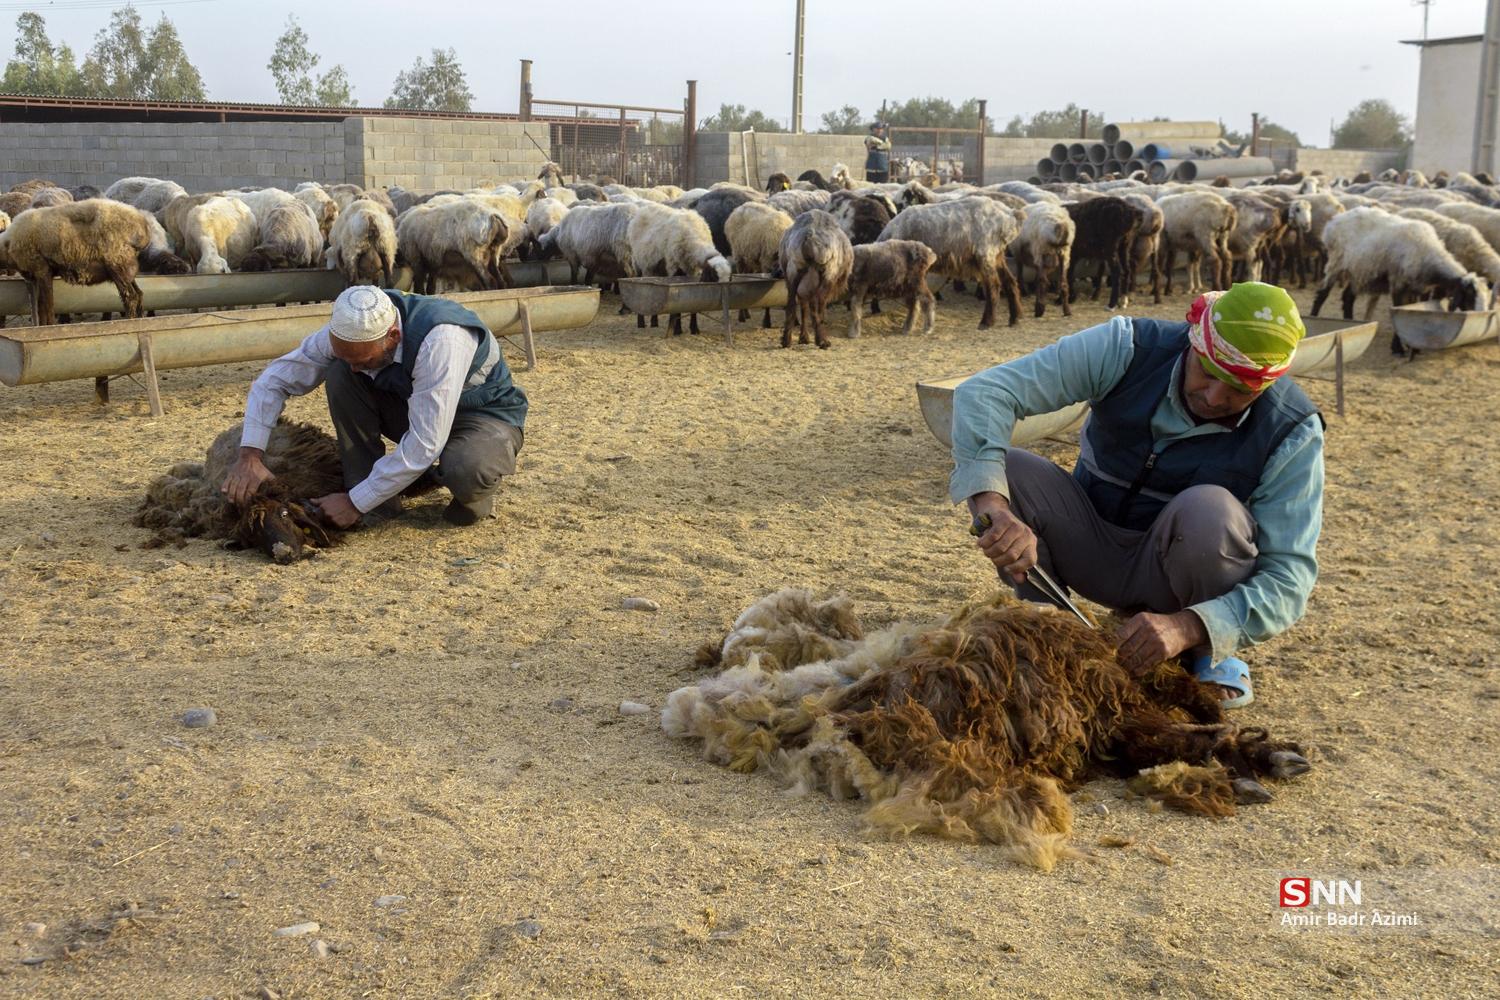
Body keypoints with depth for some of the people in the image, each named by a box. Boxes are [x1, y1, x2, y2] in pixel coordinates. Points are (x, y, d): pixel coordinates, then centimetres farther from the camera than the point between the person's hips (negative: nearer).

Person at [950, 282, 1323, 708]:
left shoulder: (1292, 434, -21)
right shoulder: (1127, 349, -20)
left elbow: (1289, 581, -24)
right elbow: (983, 392, -28)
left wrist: (1187, 626, -43)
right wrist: (994, 505, -46)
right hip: (1091, 546, 1)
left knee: (1208, 509, -36)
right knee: (996, 465, -25)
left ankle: (1209, 654, -6)